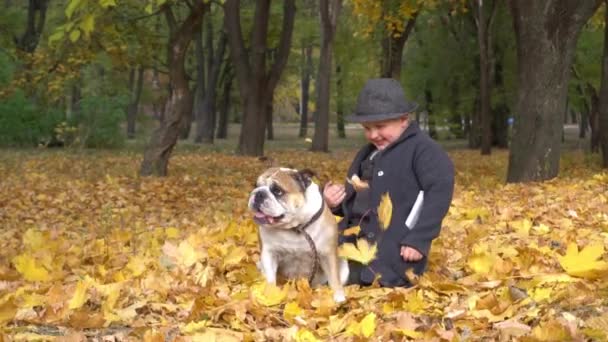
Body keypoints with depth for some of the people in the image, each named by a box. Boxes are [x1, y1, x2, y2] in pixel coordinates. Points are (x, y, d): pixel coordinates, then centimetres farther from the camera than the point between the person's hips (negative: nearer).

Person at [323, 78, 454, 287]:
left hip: (392, 257, -8)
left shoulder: (422, 149, -6)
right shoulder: (367, 154, 20)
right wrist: (335, 202, 6)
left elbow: (440, 191, -16)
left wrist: (419, 239, -20)